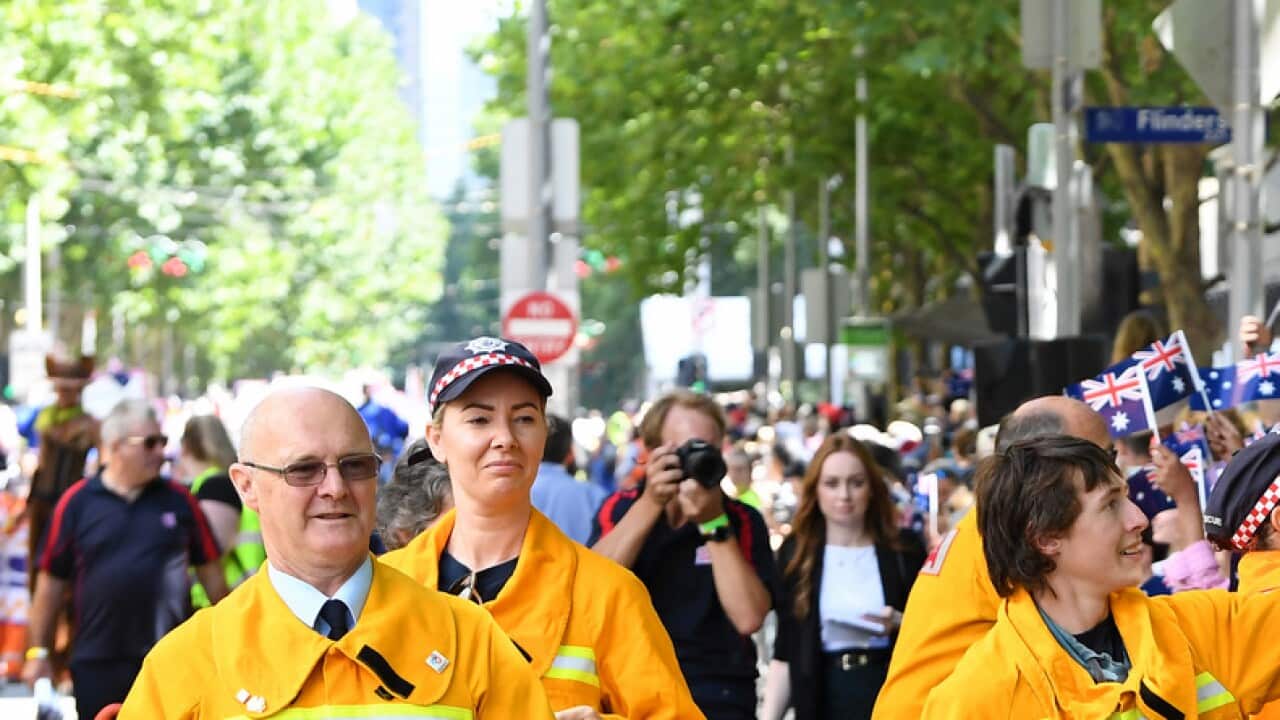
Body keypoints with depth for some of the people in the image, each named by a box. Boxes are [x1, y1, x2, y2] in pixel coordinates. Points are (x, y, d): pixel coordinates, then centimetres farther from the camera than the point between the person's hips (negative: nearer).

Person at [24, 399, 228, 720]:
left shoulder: (178, 500, 3)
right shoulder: (77, 502, -1)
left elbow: (209, 569, 9)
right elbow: (52, 581, 3)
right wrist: (38, 651, 3)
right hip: (98, 665, -1)